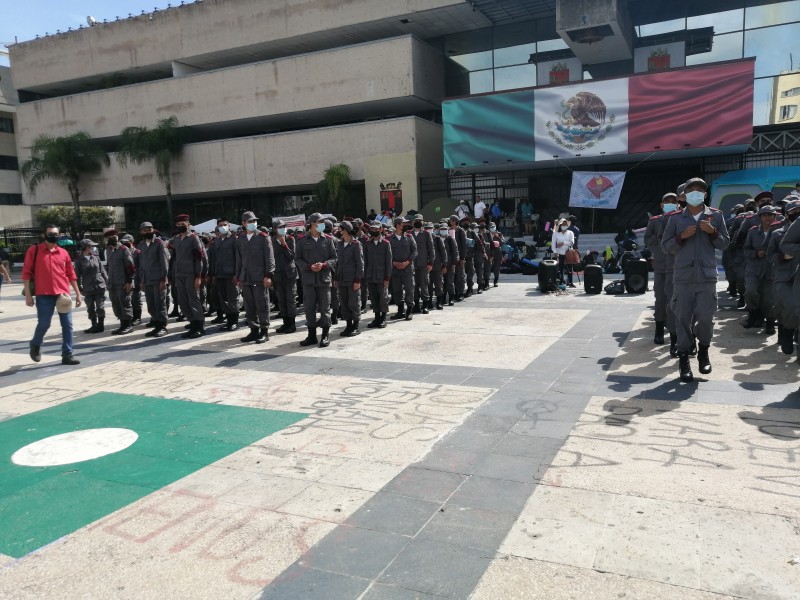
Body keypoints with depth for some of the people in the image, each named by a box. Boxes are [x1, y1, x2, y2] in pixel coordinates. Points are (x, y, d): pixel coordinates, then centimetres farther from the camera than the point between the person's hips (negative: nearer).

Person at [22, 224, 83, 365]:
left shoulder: (63, 253, 10)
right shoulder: (34, 250, 1)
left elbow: (71, 274, 14)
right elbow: (26, 273, -1)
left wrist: (78, 293, 12)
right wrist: (28, 294, -6)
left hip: (63, 294, 3)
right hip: (44, 295, -3)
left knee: (67, 325, 1)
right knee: (44, 324, 1)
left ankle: (67, 354, 7)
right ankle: (35, 345, 32)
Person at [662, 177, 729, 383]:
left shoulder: (716, 216, 9)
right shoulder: (676, 218, 6)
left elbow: (724, 244, 9)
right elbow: (665, 246, 5)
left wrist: (713, 232, -9)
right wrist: (681, 236, -11)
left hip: (707, 276, 0)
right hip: (682, 276, 0)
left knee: (705, 317, -3)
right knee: (683, 318, 0)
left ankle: (703, 351, 24)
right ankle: (683, 359, 12)